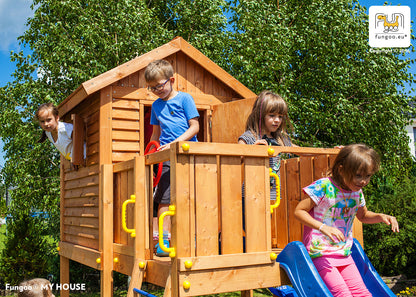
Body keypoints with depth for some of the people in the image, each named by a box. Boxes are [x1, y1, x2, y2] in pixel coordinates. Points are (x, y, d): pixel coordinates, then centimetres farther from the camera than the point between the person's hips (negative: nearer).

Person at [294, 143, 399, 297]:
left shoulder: (357, 192, 5)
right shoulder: (323, 187, -17)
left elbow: (363, 216, 25)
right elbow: (299, 211, -17)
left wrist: (381, 217, 4)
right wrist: (323, 227, -28)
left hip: (344, 255, 7)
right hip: (320, 255, -6)